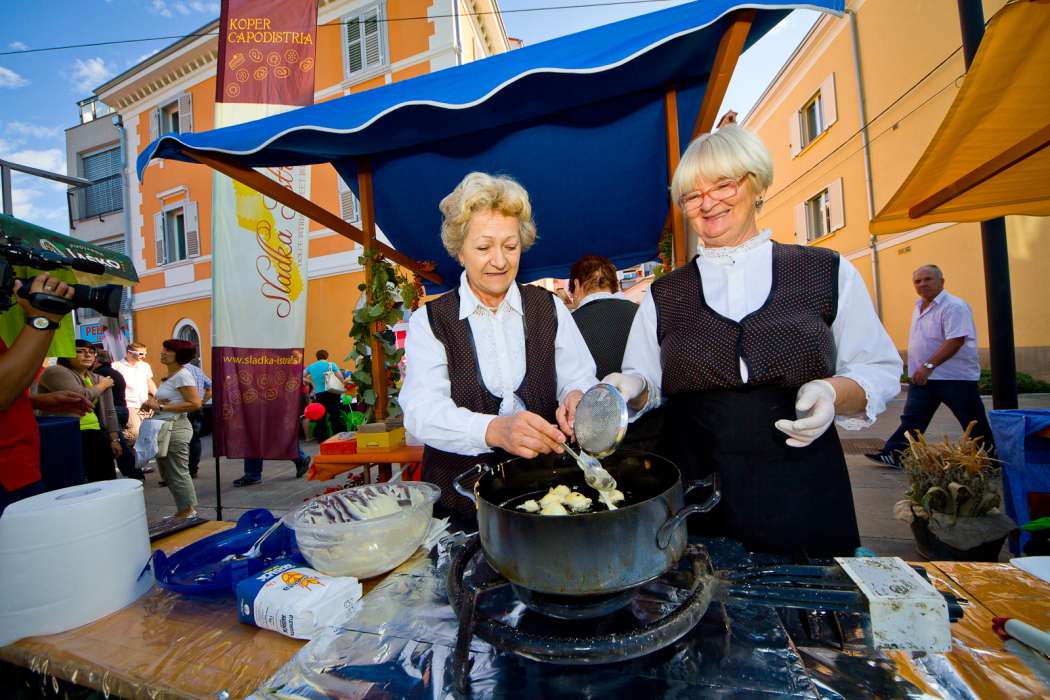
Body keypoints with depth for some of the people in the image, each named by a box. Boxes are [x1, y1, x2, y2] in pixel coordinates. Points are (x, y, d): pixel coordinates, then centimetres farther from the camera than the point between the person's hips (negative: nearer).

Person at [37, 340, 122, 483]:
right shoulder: (56, 372, -5)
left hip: (94, 433, 5)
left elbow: (108, 412, 12)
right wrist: (102, 385, 1)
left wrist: (114, 440, 4)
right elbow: (82, 397, -19)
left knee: (106, 477, -3)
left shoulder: (98, 379, 14)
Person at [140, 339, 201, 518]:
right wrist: (152, 403, 4)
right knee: (167, 473, 15)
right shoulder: (169, 375, 15)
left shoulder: (182, 375, -12)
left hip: (175, 429, -10)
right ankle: (184, 511, 25)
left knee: (177, 472, -2)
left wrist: (161, 406, -18)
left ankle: (187, 512, 10)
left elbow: (195, 403, -21)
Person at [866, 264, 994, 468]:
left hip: (956, 377, -7)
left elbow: (955, 341, -25)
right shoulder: (918, 308, 12)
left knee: (974, 423, 7)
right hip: (923, 377, 7)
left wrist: (929, 366, -31)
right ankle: (894, 455, 2)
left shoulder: (954, 306, -15)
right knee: (912, 419, 3)